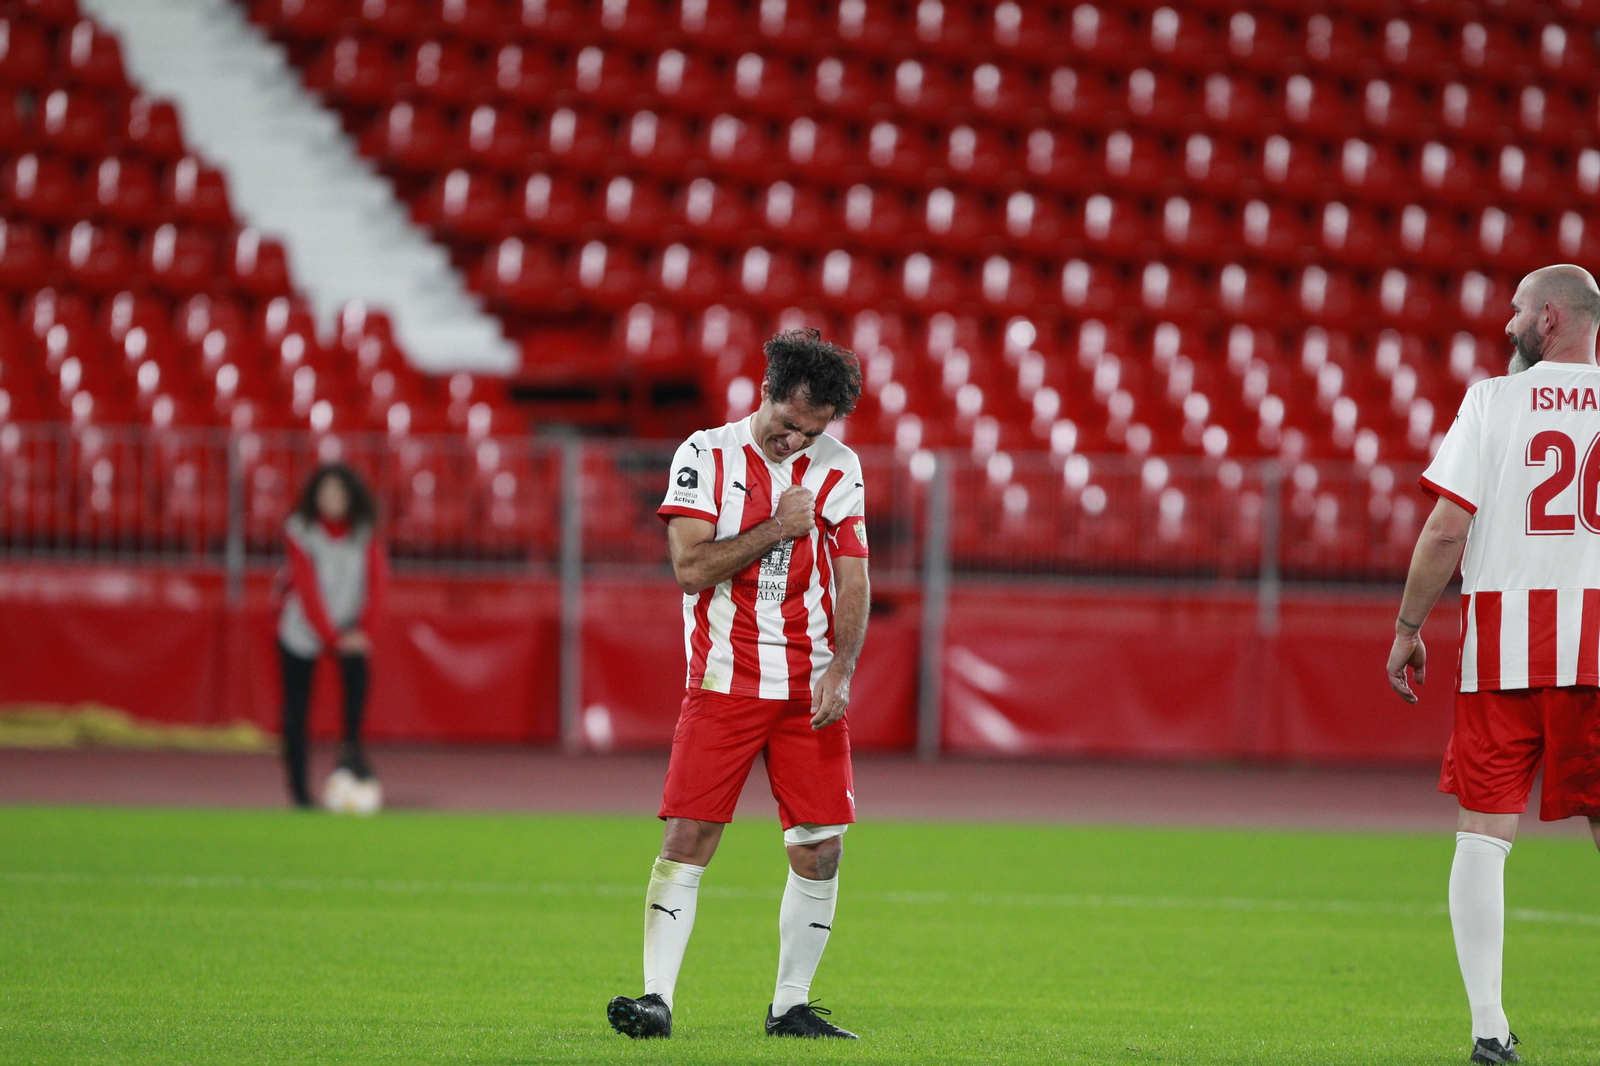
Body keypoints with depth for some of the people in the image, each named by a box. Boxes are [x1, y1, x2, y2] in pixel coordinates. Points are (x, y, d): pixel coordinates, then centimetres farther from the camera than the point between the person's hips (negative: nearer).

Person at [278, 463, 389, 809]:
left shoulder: (365, 532, -9)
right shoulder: (299, 531, -17)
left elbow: (377, 581, -11)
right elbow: (308, 589, -22)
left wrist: (363, 631, -23)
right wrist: (334, 638, -28)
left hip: (347, 626, 1)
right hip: (301, 628, -1)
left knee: (357, 667, -29)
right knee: (296, 707, -2)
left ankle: (353, 748, -17)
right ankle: (298, 789, 9)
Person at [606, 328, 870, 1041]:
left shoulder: (838, 467, 6)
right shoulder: (706, 456, -2)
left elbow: (853, 581, 5)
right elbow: (691, 567, -10)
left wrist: (840, 669, -8)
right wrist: (777, 529, -13)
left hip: (811, 687, 3)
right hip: (723, 682, -3)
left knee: (820, 849, -1)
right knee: (687, 839, -10)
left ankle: (791, 1007, 10)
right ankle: (657, 1000, -8)